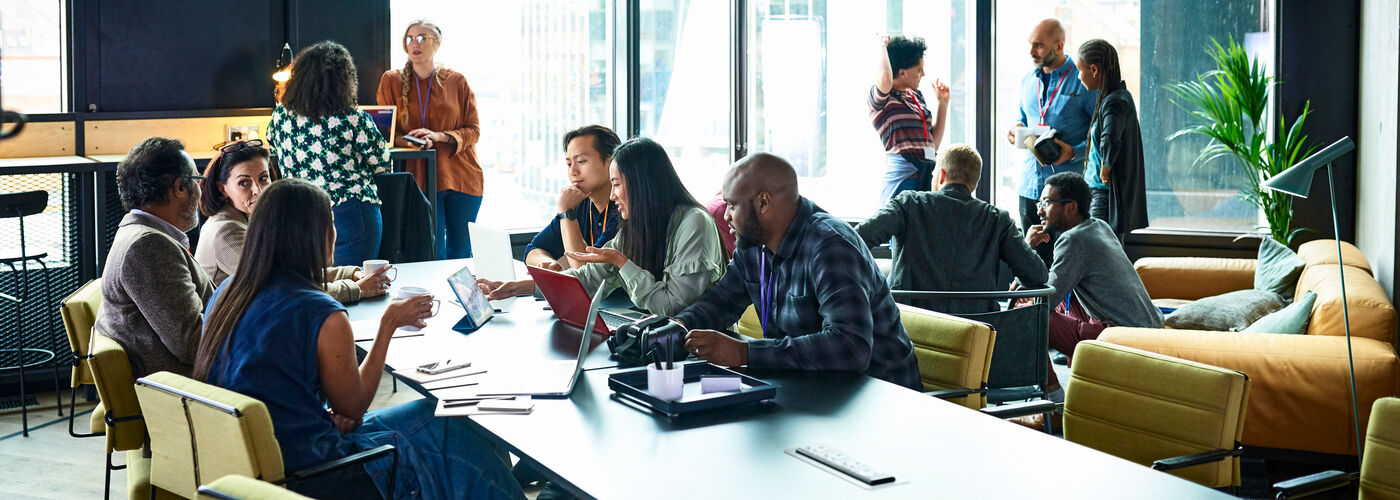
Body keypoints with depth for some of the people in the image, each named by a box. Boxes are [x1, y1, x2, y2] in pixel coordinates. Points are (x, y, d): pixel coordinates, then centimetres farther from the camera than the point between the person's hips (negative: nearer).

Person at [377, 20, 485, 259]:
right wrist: (407, 141, -15)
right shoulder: (391, 81, 6)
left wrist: (439, 136, -14)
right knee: (434, 256, -4)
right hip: (421, 178, -1)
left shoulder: (456, 81, 6)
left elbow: (474, 130, 4)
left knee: (461, 253, 6)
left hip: (462, 178, 1)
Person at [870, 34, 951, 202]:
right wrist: (882, 45, -10)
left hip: (928, 174, 7)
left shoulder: (916, 96, 20)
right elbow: (885, 79, -29)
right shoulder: (878, 96, -2)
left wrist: (943, 102, 18)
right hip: (902, 175, -7)